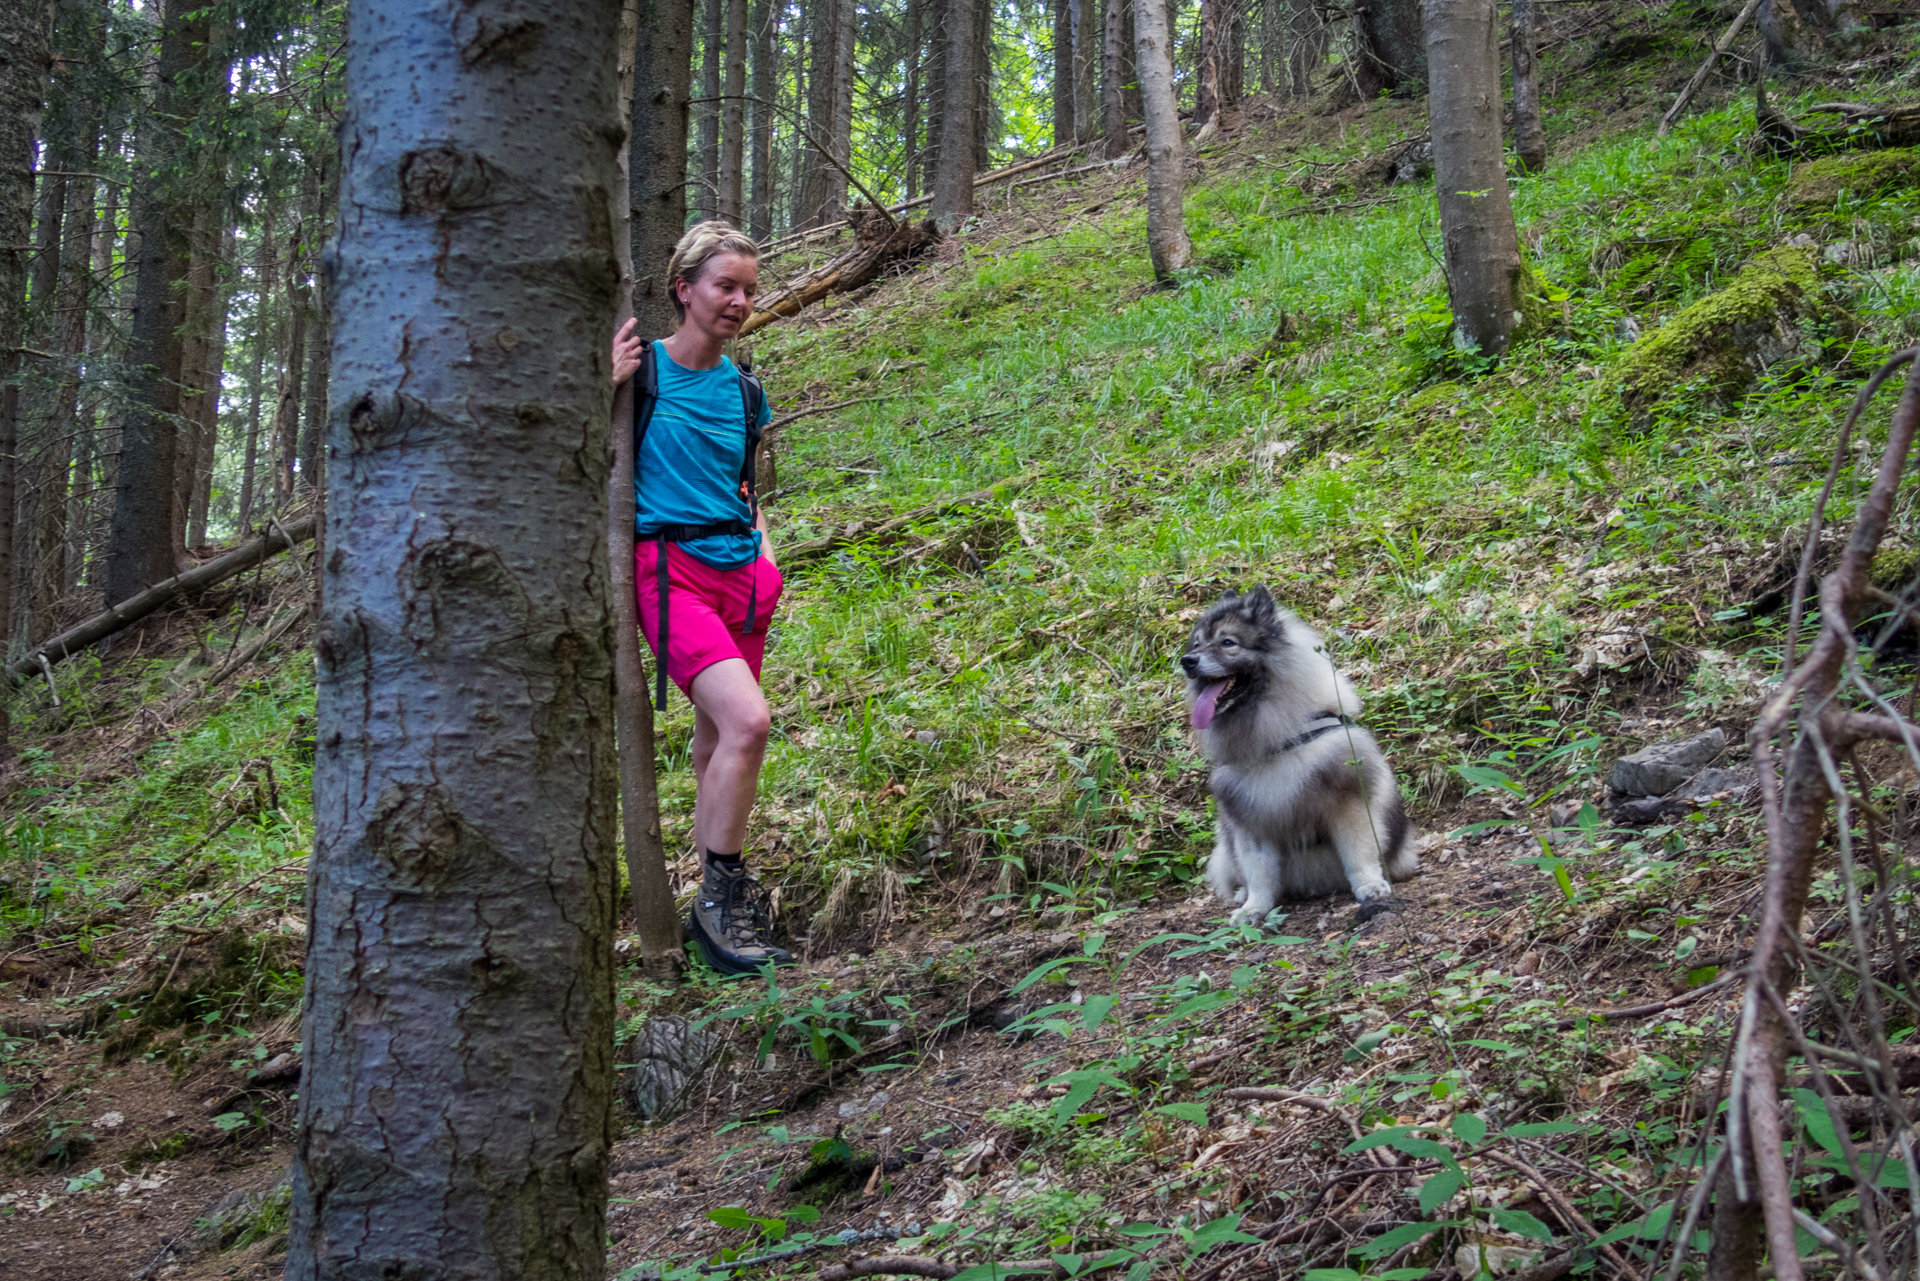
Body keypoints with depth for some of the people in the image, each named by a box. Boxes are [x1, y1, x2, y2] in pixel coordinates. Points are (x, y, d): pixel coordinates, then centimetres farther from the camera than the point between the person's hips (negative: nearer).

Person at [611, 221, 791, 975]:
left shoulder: (742, 392, 14)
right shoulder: (642, 367, -3)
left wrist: (765, 553, 10)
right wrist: (610, 384, -14)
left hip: (739, 573, 6)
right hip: (668, 566, -6)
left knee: (716, 745, 11)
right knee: (746, 719, -22)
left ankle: (719, 909, 21)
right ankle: (723, 896, -8)